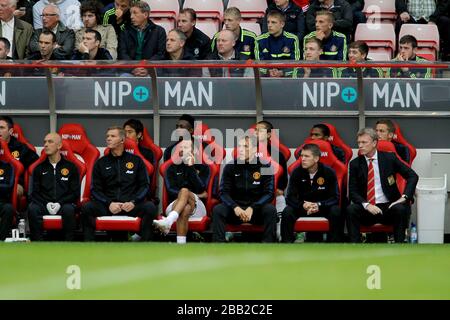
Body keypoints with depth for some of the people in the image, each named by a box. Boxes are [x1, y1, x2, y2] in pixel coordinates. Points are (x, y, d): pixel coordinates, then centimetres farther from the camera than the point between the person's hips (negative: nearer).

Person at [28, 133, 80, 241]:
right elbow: (34, 193, 11)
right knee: (32, 208, -33)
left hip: (63, 204, -2)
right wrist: (47, 204, -9)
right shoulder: (39, 168, 16)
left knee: (69, 209, -38)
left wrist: (60, 203, -11)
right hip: (43, 205, 2)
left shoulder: (71, 167, 11)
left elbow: (75, 193, 6)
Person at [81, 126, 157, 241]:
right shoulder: (101, 163, 16)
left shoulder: (136, 161, 15)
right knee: (87, 208, -29)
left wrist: (133, 202, -8)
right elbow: (95, 190, 11)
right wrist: (109, 203, -8)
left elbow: (145, 185, 11)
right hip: (107, 206, 1)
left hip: (131, 206, -1)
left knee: (150, 207, -31)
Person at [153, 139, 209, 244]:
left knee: (184, 191, -35)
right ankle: (180, 243, -63)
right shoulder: (172, 169, 17)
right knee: (184, 209, -37)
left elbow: (201, 189, -4)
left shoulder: (203, 168, 14)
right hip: (175, 205, 1)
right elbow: (171, 190, 3)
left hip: (196, 208, -1)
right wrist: (194, 195, -5)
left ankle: (168, 221, -64)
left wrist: (191, 167, -8)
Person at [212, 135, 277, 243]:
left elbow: (269, 193, -6)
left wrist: (252, 208, -22)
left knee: (270, 209, -32)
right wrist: (235, 207, -23)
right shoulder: (230, 167, 2)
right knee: (217, 210, -27)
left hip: (256, 209, -1)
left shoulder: (264, 167, -2)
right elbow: (224, 192, -2)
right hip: (235, 209, 1)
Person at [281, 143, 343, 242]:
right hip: (302, 207, 1)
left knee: (336, 211, -32)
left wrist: (319, 205, -30)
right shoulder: (297, 172, -7)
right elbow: (290, 198, -9)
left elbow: (335, 197, -11)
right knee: (287, 212, -28)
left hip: (323, 207, -1)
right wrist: (303, 205, -31)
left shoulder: (329, 172, -10)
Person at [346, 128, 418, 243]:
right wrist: (366, 205, -19)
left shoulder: (389, 158, 2)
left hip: (389, 207, -1)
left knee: (400, 209, -32)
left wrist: (404, 197, -11)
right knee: (351, 210, -29)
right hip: (367, 209, 1)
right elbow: (352, 192, 0)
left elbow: (412, 176, 4)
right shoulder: (355, 164, 5)